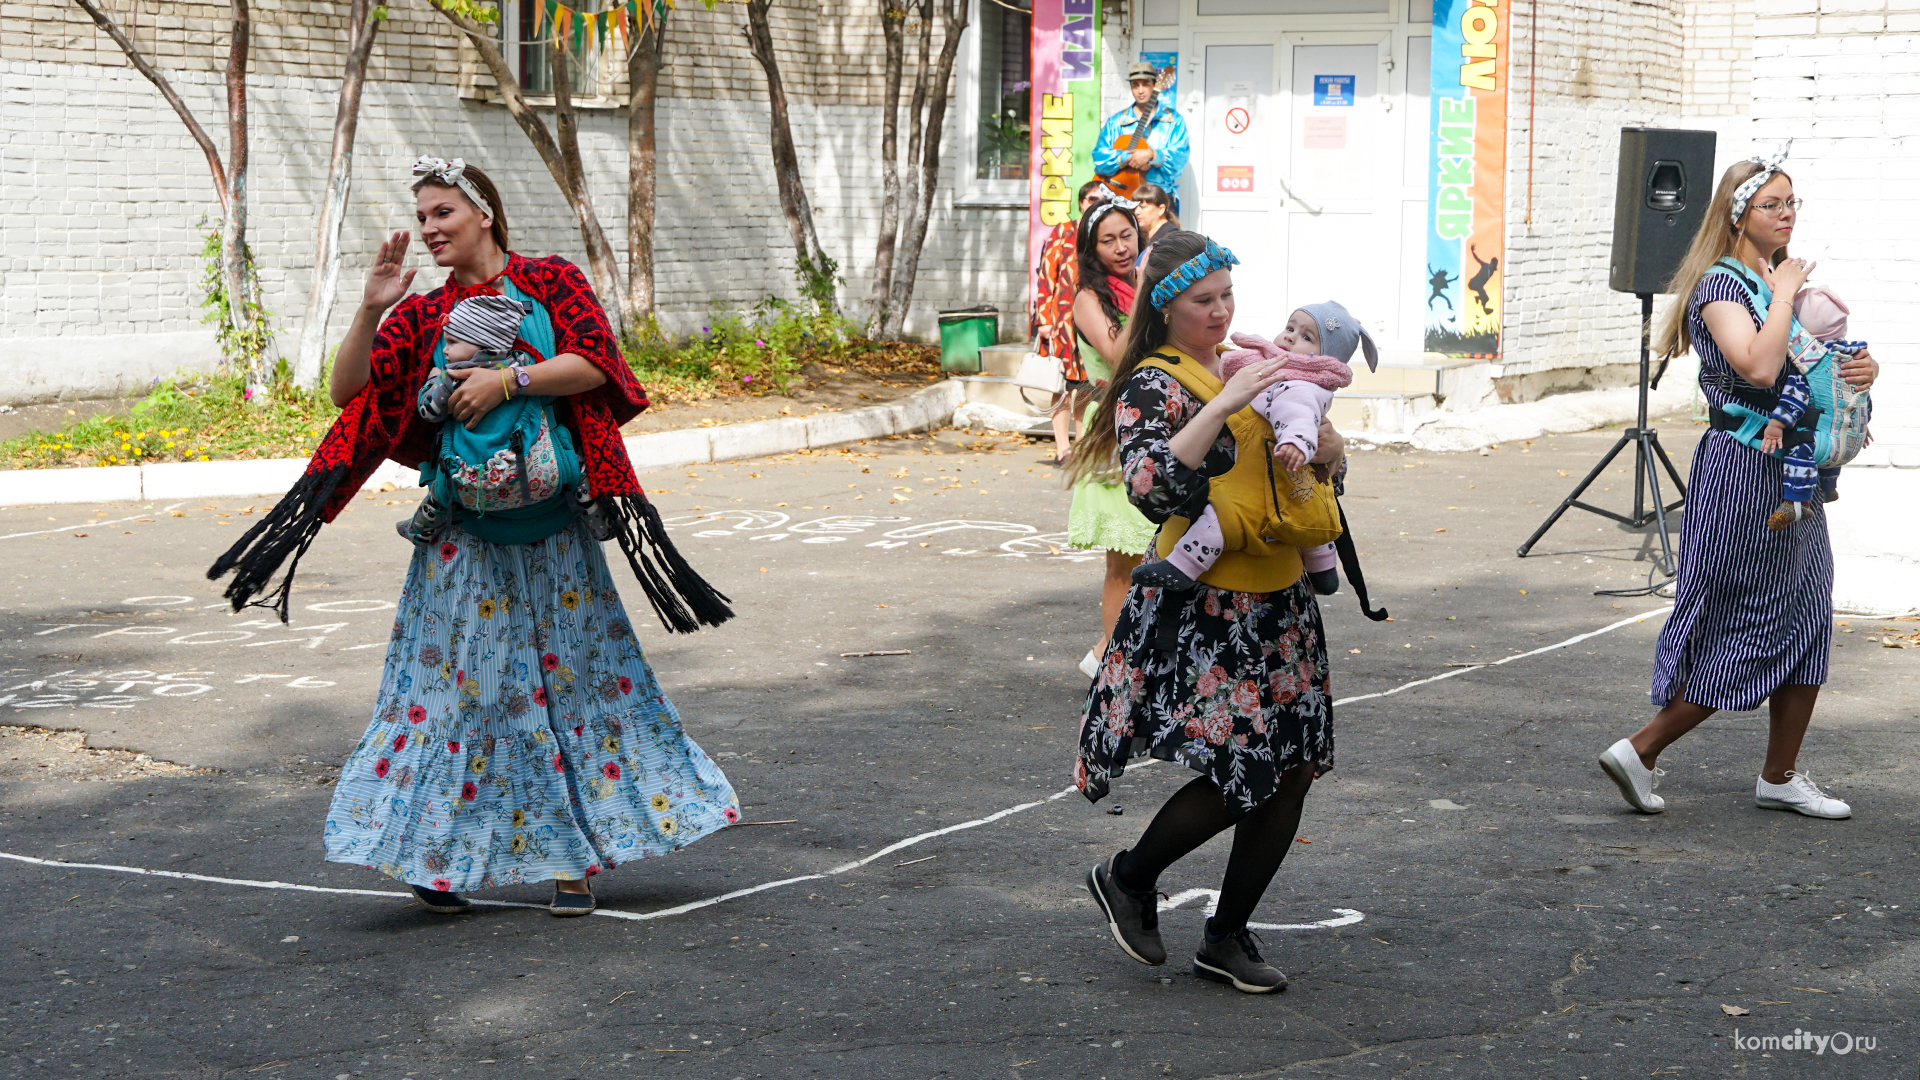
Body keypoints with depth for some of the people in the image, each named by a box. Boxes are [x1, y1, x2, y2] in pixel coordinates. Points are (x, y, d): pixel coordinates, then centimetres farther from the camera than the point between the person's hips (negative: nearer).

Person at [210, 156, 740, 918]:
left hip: (550, 525, -1)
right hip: (465, 531, 1)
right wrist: (371, 311, -12)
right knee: (460, 676, -1)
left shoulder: (550, 281, 3)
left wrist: (507, 380, -21)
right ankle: (438, 854, 5)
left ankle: (575, 854, 11)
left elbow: (593, 364, -11)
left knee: (572, 671, 3)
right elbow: (348, 391, 1)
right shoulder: (422, 315, 8)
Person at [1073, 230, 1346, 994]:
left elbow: (1323, 450, 22)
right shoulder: (1153, 386, -10)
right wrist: (1224, 405, -29)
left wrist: (1322, 443, -2)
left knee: (1291, 772, 6)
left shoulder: (1241, 369, 14)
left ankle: (1227, 938, 18)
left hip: (1278, 601, 8)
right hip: (1203, 611, -8)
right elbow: (1152, 487, -28)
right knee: (1240, 773, -11)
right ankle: (1127, 879, 14)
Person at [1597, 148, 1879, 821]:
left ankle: (1781, 776, 17)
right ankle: (1640, 752, 2)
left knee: (1808, 618, 9)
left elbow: (1831, 352, 23)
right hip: (1742, 469, -9)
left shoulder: (1788, 278, 14)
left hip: (1794, 473, 9)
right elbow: (1758, 368, -29)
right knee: (1745, 626, -6)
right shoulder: (1720, 285, -13)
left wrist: (1862, 369, 0)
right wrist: (1784, 295, -18)